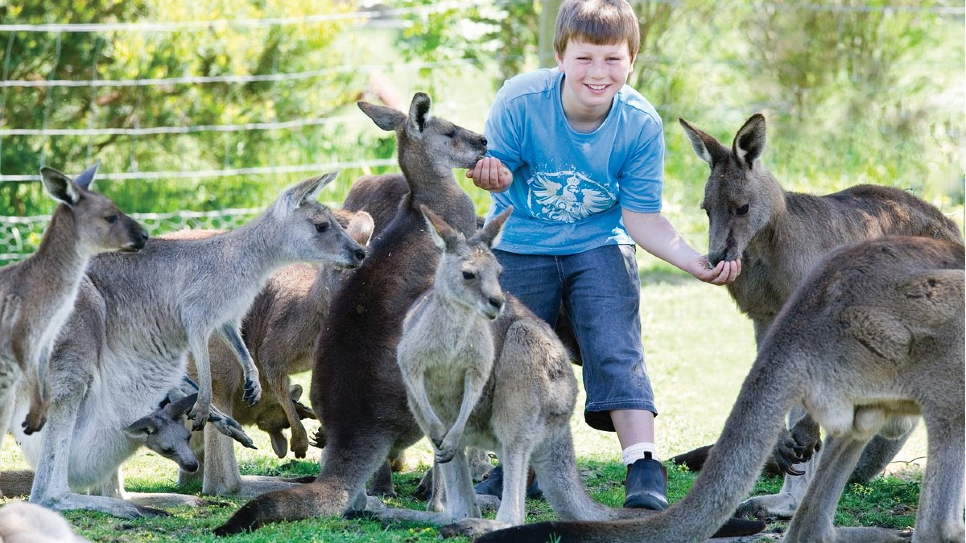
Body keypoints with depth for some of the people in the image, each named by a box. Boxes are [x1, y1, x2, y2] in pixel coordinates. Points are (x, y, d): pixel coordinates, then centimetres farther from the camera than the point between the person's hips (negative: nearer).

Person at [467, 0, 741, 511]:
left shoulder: (641, 124, -19)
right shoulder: (520, 100, -23)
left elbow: (641, 216, -13)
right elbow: (497, 166, -11)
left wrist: (693, 259, -29)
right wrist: (493, 174, -37)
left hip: (599, 246, -1)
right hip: (521, 245, 1)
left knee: (616, 348, -16)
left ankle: (643, 467, -20)